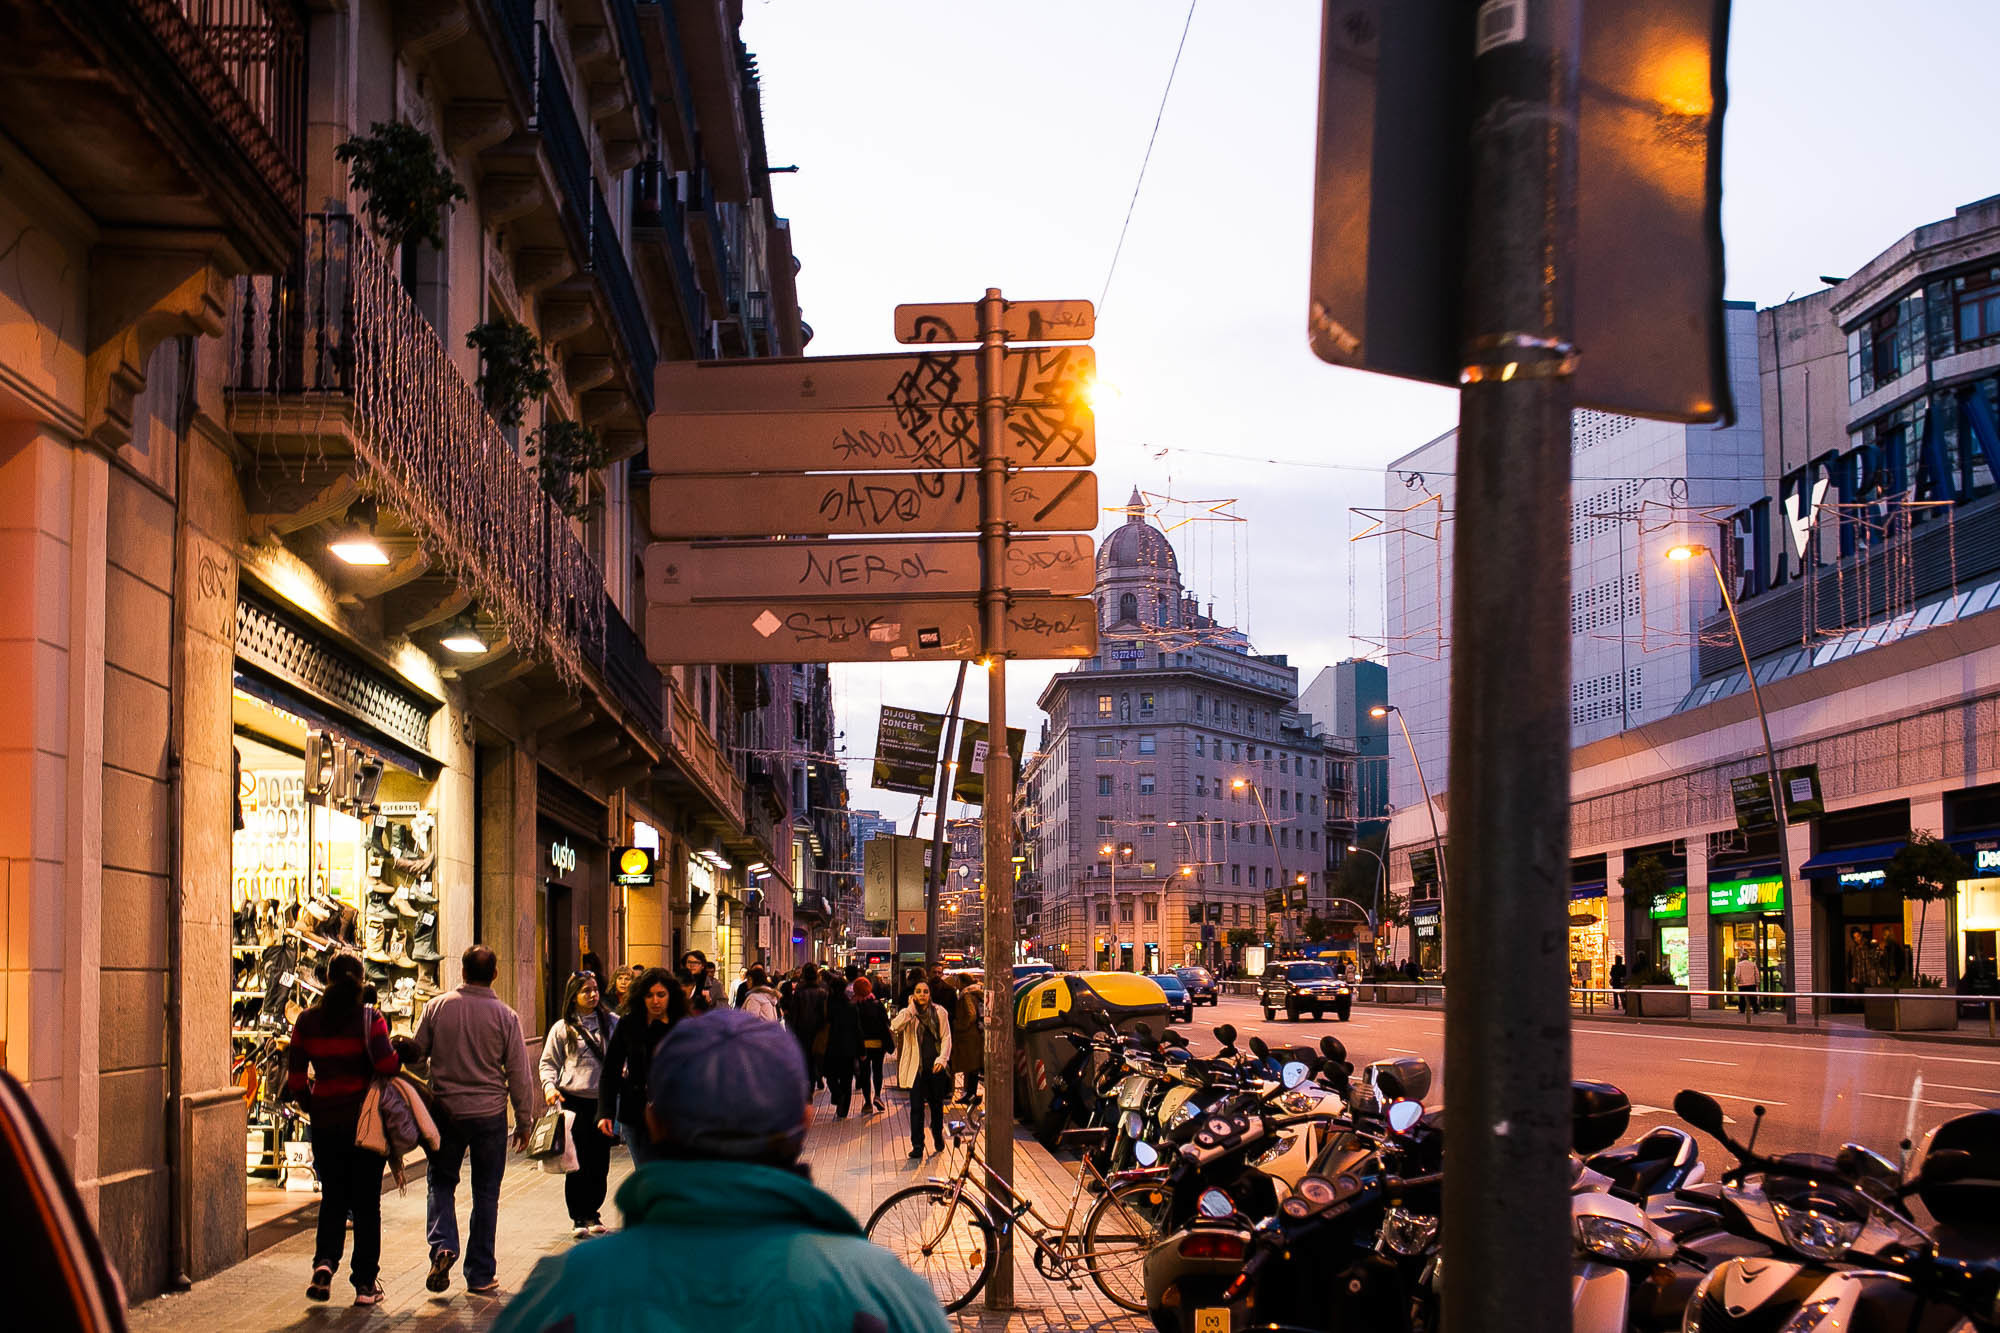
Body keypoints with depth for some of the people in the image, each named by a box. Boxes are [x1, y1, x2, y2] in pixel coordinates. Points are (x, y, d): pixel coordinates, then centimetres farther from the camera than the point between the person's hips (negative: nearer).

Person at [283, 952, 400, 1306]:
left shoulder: (307, 1022, 1)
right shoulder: (369, 1018, -10)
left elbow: (295, 1078, 2)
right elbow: (386, 1064, -22)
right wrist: (400, 1053, -1)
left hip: (325, 1121, 3)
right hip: (366, 1120, -3)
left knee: (333, 1197, 17)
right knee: (366, 1202, 7)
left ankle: (324, 1262, -5)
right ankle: (365, 1283, 9)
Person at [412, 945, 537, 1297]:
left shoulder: (437, 1007, -4)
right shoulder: (505, 1017, -7)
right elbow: (519, 1074, -3)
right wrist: (525, 1122, 7)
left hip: (445, 1110, 1)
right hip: (490, 1114, -1)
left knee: (441, 1182, 18)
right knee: (486, 1194, 8)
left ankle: (442, 1245, -6)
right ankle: (481, 1276, 13)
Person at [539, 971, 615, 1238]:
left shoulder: (611, 1022, 8)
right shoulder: (562, 1028, 3)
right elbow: (548, 1063, 7)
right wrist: (549, 1087, -10)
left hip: (604, 1099, 2)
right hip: (574, 1099, -2)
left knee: (600, 1161, 6)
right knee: (577, 1161, -2)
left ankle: (593, 1212, 21)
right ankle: (578, 1217, 9)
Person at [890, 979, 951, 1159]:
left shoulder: (939, 1012, 4)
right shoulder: (907, 1013, 1)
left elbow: (946, 1037, 5)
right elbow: (895, 1026, -19)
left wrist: (942, 1059, -7)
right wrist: (911, 1009, -17)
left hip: (936, 1066, 1)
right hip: (916, 1067, -1)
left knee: (937, 1105, 13)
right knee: (916, 1107, -5)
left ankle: (938, 1138, 35)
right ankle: (917, 1147, -2)